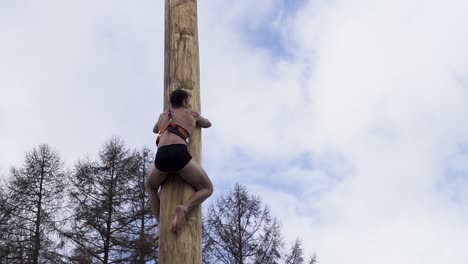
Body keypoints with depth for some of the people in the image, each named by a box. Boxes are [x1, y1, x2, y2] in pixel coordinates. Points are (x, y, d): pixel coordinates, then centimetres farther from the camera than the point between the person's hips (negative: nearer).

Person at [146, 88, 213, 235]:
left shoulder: (163, 115, 34)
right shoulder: (191, 113, 26)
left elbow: (155, 129, 57)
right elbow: (208, 124, 48)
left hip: (161, 156, 3)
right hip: (179, 153, -3)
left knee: (151, 187, 33)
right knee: (207, 189, 15)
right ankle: (184, 208, -14)